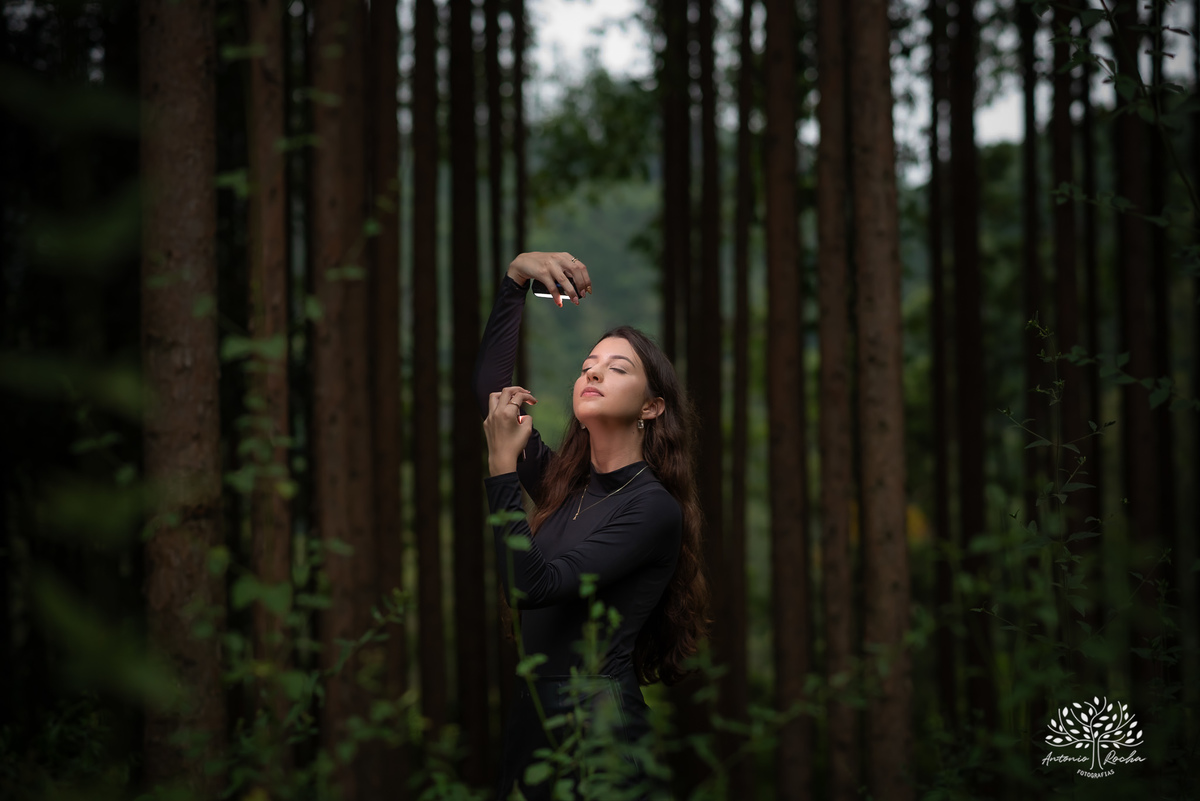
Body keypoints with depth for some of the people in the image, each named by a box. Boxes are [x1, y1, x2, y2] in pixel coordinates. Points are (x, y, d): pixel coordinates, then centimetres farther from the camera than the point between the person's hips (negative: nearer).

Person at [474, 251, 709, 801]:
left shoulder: (653, 507, -10)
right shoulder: (566, 483, 10)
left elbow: (531, 587, -19)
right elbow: (489, 387, 12)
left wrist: (503, 464, -16)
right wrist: (516, 277, 5)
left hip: (601, 731, -6)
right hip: (531, 715, 6)